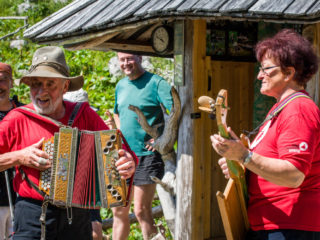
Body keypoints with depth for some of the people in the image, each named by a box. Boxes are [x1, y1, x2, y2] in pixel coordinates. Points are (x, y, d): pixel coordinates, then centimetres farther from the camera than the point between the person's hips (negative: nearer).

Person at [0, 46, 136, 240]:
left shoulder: (85, 115, 4)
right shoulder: (18, 119, -1)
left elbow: (115, 149, 7)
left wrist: (128, 163, -13)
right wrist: (19, 157, -12)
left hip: (78, 217, 2)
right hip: (33, 219, -2)